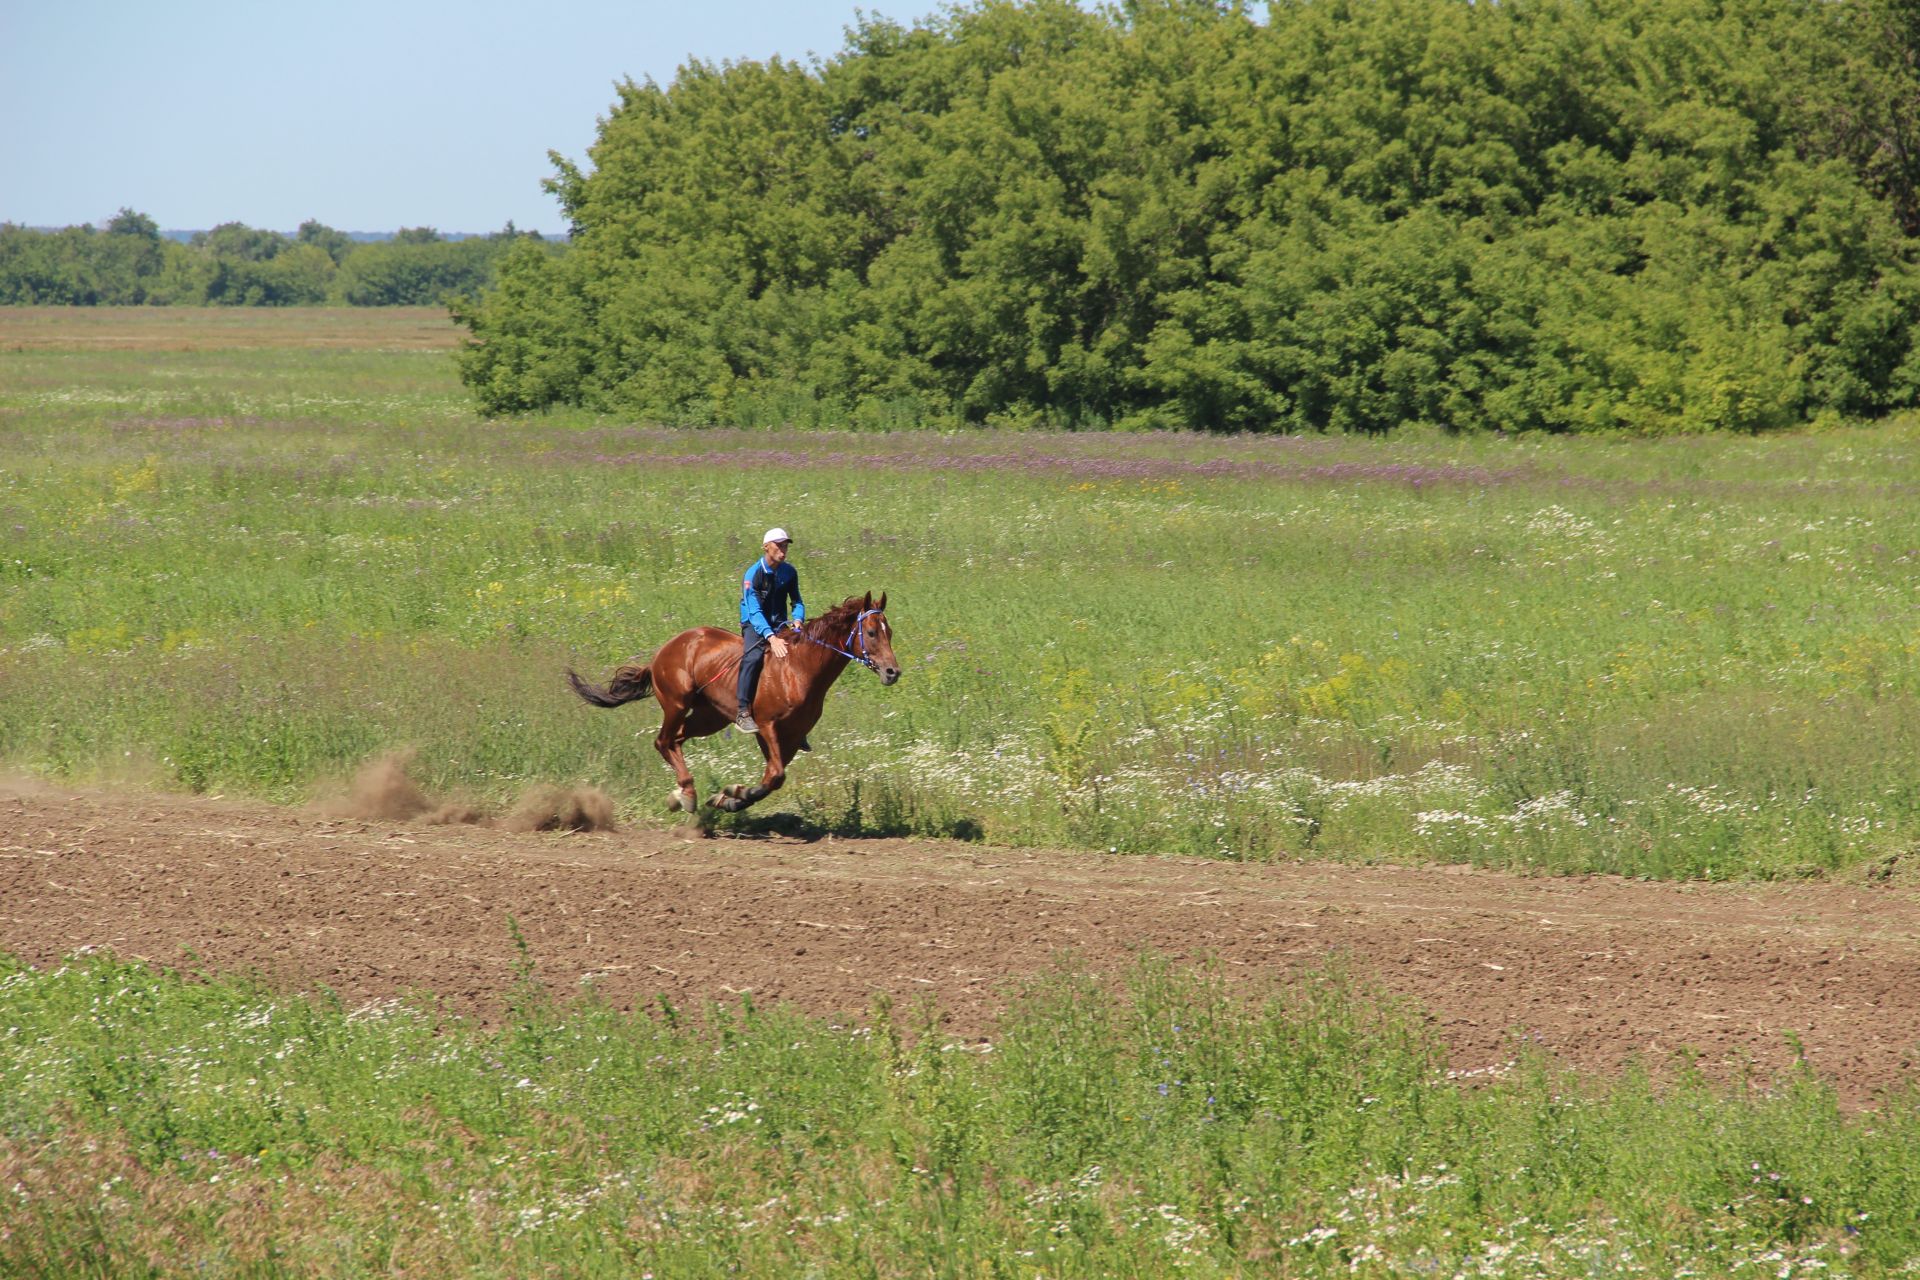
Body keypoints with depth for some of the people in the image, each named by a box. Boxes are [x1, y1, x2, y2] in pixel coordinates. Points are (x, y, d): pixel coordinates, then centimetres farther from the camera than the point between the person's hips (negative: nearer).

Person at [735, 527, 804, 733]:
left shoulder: (790, 572, 2)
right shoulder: (753, 574, -16)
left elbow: (797, 602, 10)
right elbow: (754, 612, -23)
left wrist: (798, 619, -14)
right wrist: (771, 638, -36)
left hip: (779, 625, 5)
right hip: (754, 625, -5)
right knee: (754, 655, -33)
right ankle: (742, 713, -34)